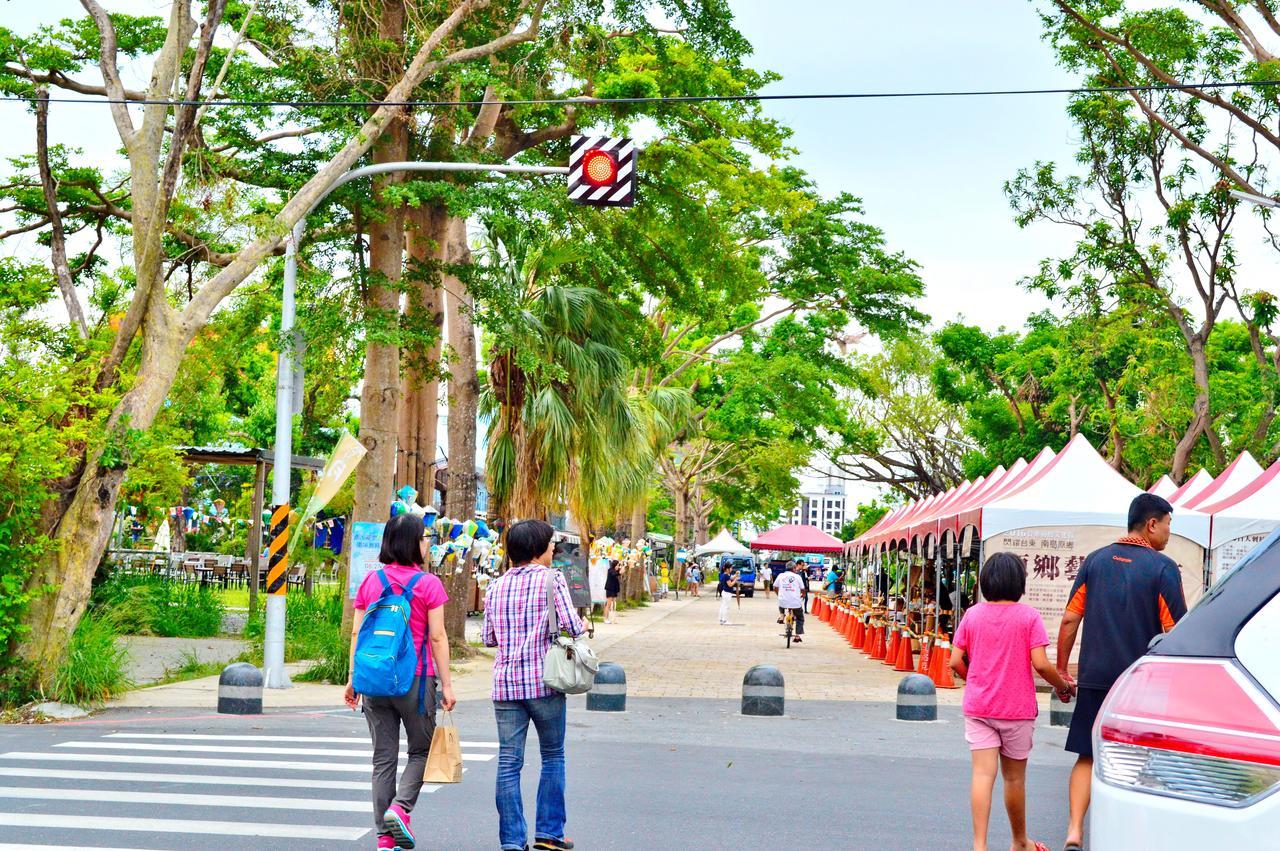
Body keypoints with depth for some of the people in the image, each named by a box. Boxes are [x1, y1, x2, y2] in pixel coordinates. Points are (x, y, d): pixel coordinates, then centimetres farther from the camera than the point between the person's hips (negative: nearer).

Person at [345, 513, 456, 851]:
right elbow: (437, 638, -8)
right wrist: (446, 684, -3)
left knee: (383, 758, 8)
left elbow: (357, 633, 6)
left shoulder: (370, 581, 6)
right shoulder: (428, 584, -6)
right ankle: (400, 808, -11)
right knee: (421, 750, 12)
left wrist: (352, 678, 12)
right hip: (416, 679, -4)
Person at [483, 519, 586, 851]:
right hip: (544, 681, -4)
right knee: (553, 757, 11)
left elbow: (489, 638, 13)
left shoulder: (496, 586, 9)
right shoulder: (551, 578, -5)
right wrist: (583, 625, 9)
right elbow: (572, 626, -12)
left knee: (508, 763, 4)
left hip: (505, 683, 4)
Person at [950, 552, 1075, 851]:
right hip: (1017, 708, -2)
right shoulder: (1028, 616, -7)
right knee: (1014, 778, 12)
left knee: (983, 774, -4)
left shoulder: (972, 615, 1)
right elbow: (1040, 664, -14)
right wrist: (1063, 686, 4)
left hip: (978, 706, 2)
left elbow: (956, 662, 1)